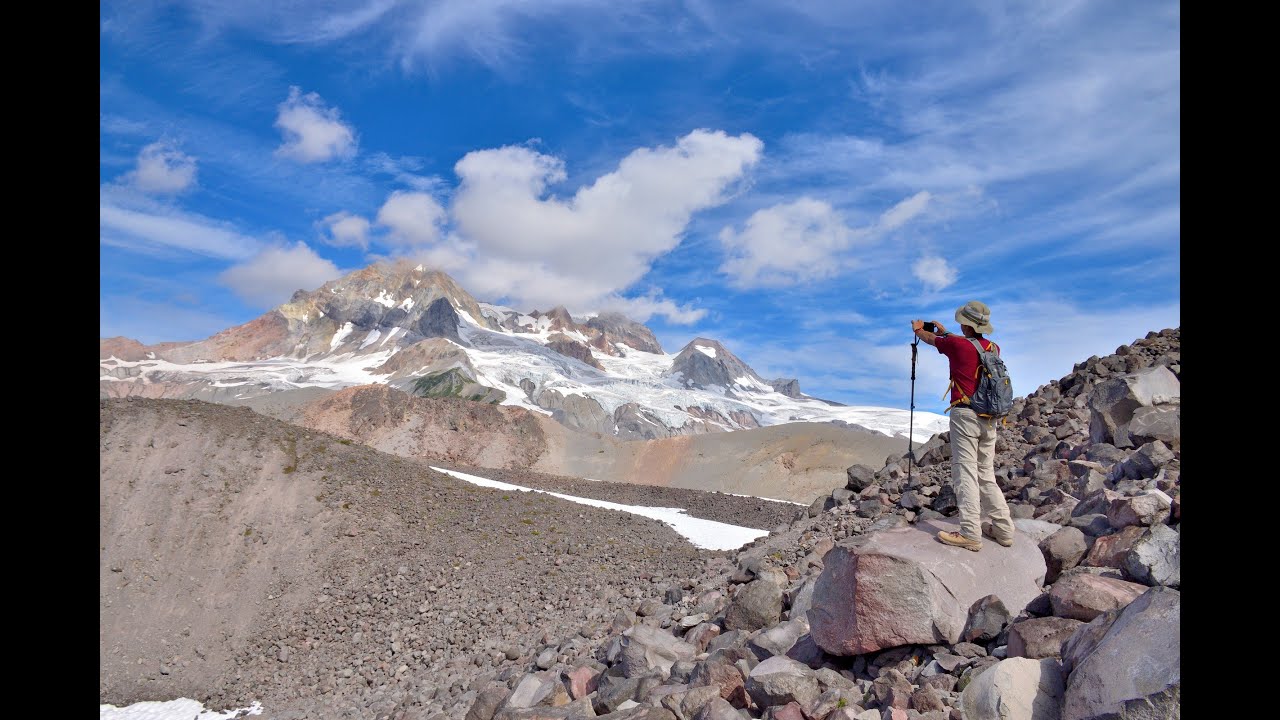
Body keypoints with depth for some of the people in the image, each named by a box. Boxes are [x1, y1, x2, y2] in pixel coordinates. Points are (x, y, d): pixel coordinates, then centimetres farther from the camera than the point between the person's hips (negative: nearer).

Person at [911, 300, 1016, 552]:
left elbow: (930, 339, 12)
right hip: (990, 419, 7)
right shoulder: (994, 348, 10)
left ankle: (970, 534, -10)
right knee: (986, 474, 14)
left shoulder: (957, 344, -9)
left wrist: (918, 328, 34)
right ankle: (1003, 529, 16)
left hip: (965, 415, -7)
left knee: (965, 473, -8)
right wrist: (944, 332, 46)